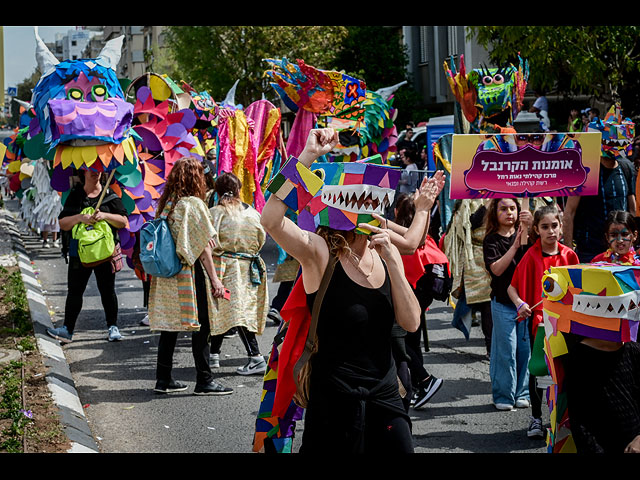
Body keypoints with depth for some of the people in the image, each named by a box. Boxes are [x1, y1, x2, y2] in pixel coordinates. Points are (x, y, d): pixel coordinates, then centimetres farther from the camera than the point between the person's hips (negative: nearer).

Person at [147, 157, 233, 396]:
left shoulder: (165, 204, 8)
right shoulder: (193, 204, -11)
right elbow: (203, 246, -12)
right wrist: (214, 279, -10)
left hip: (167, 274, 7)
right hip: (190, 273, -7)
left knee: (169, 325, 11)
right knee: (200, 326, 0)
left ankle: (163, 379, 14)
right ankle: (204, 381, 3)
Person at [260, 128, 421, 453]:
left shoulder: (386, 252, 6)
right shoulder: (320, 251, -12)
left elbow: (411, 323, -2)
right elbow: (271, 220, -31)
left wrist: (391, 261, -13)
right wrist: (307, 156, -30)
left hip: (385, 392, 5)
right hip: (335, 398, -5)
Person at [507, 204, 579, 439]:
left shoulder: (569, 255, 2)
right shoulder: (531, 257, -6)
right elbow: (512, 287, -5)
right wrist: (519, 303, -21)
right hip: (538, 319, -2)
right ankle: (536, 417, 15)